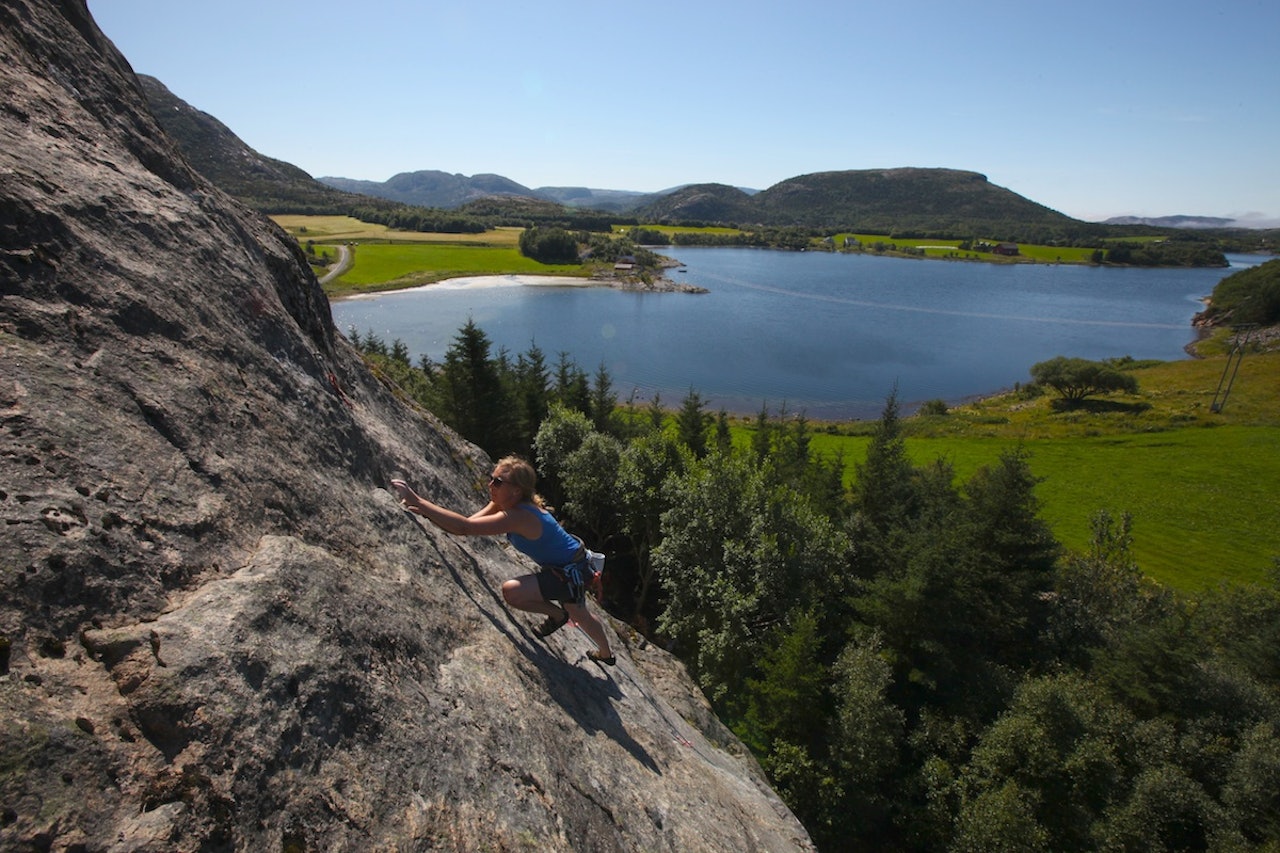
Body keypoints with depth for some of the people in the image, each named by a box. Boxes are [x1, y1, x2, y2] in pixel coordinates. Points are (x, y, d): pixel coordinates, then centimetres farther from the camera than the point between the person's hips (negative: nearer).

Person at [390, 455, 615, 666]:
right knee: (580, 615, 32)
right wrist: (425, 511, -23)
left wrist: (417, 502, -46)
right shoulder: (503, 503, -7)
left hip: (570, 573, -10)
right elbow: (469, 521, -10)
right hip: (569, 564, 10)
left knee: (512, 591, -24)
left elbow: (465, 528, -44)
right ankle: (606, 655, 60)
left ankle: (557, 615, 3)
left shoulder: (517, 517, -34)